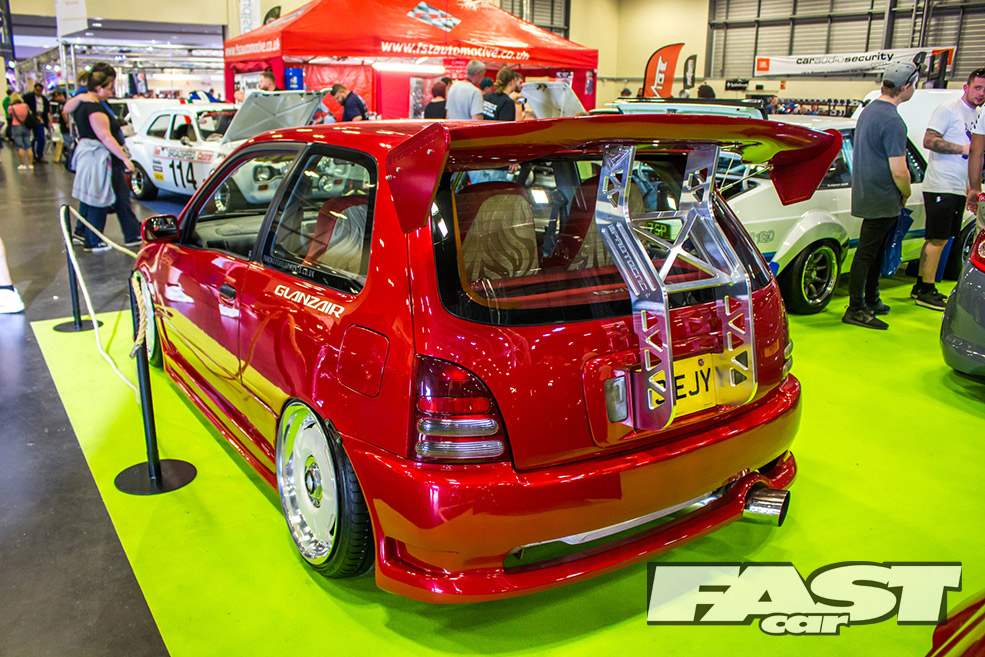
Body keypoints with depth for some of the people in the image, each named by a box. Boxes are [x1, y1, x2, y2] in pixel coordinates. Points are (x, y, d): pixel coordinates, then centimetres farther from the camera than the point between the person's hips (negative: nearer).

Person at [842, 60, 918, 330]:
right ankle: (855, 310, 1)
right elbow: (899, 171, -22)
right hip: (881, 199, -10)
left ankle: (871, 300, 29)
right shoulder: (892, 121, -20)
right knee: (867, 252, -5)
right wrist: (906, 195, -3)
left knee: (875, 249, 18)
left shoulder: (869, 110, 10)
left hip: (866, 193, 10)